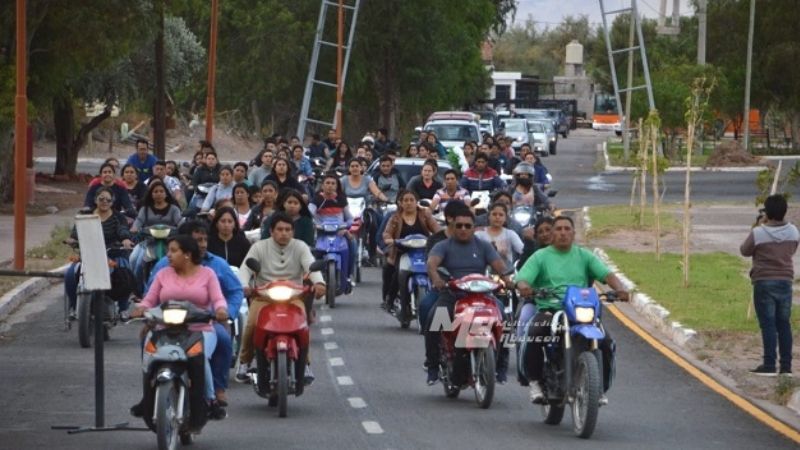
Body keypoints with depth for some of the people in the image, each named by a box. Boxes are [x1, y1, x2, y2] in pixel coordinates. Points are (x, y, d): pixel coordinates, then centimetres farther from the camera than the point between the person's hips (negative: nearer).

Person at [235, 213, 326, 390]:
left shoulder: (300, 247, 6)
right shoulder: (259, 247, 5)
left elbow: (311, 266, -10)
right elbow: (246, 268, -8)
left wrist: (318, 282, -33)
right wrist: (244, 286, -31)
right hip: (263, 296, 0)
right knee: (252, 323, -27)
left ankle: (304, 364, -9)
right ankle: (245, 362, -5)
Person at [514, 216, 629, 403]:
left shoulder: (584, 256, 15)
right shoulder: (541, 257, 11)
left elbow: (606, 274, 2)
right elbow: (522, 278, -3)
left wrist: (619, 289, -20)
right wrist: (523, 286, -29)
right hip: (549, 309, -1)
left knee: (606, 342, -21)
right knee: (533, 337, -33)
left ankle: (600, 388, -2)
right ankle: (535, 382, -16)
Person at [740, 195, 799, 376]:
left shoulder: (758, 233, -14)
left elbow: (745, 251, 2)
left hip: (764, 282, -4)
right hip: (785, 281, 4)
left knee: (768, 325, -3)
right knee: (784, 324, 9)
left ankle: (769, 366, -5)